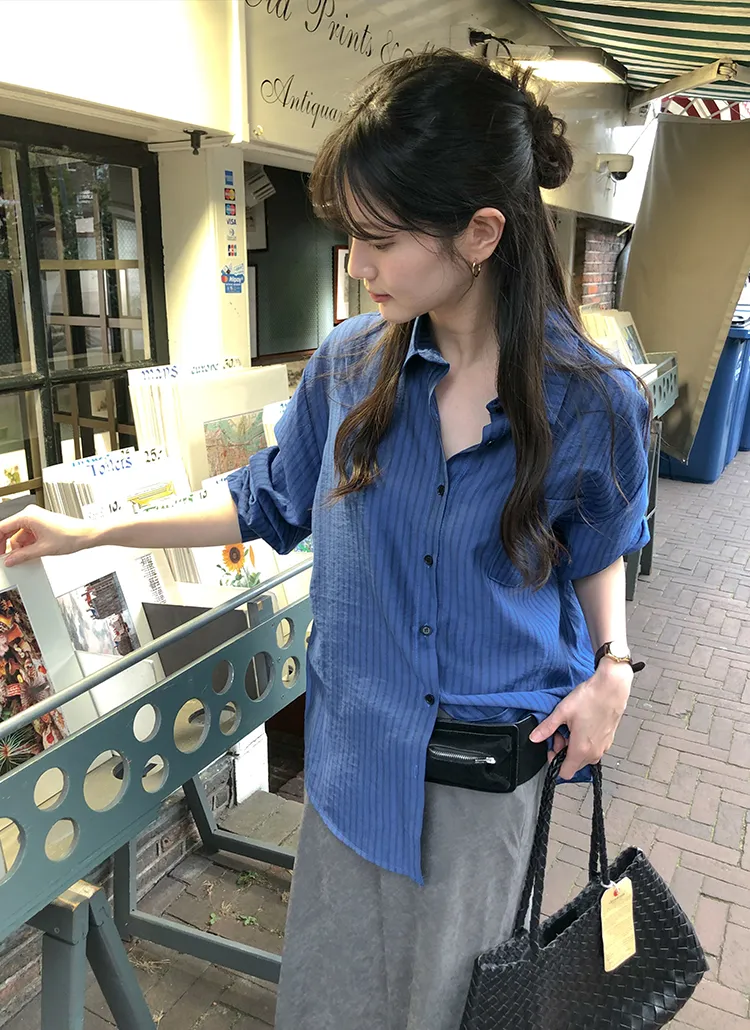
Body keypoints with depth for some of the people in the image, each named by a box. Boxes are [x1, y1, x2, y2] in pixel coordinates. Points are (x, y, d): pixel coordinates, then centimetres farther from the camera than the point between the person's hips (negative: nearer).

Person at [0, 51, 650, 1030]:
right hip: (357, 743, 2)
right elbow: (270, 503, 4)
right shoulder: (349, 363, -10)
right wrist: (91, 531, 4)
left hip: (498, 763, -1)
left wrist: (613, 663, -11)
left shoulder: (593, 403, -15)